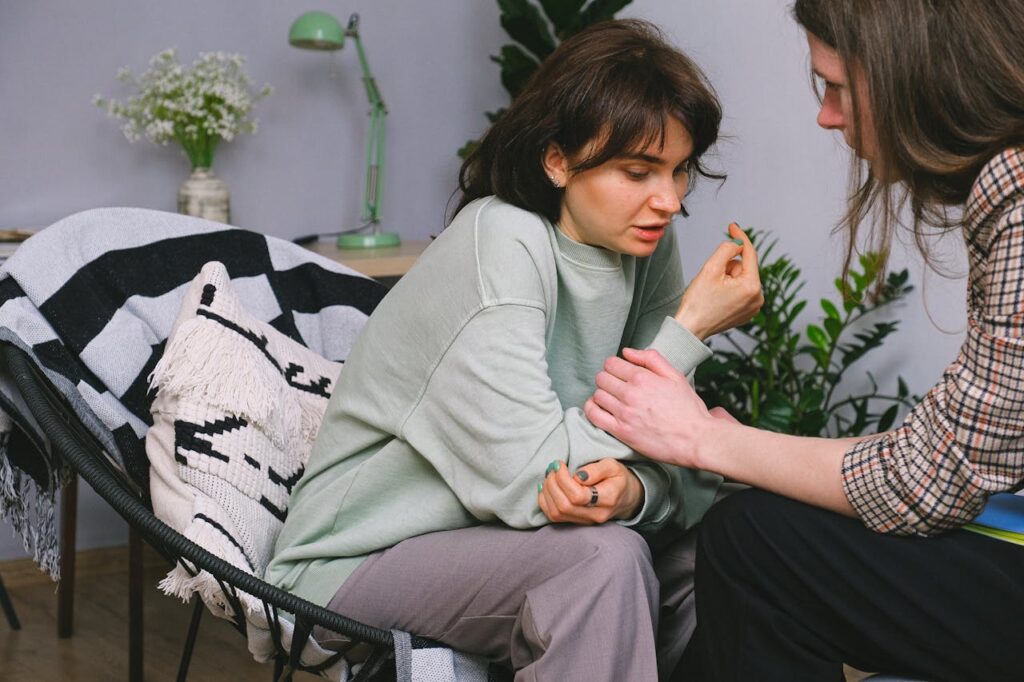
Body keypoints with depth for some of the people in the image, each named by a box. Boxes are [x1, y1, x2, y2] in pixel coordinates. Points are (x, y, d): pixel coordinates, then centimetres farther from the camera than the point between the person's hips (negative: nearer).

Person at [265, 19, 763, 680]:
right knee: (604, 558, -29)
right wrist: (690, 330, -22)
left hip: (495, 534, 7)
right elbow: (530, 480, -28)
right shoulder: (497, 246, -22)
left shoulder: (646, 244, -1)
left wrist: (630, 488, -27)